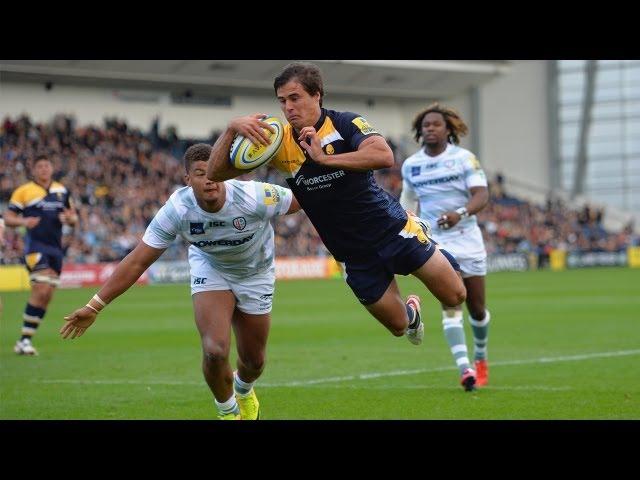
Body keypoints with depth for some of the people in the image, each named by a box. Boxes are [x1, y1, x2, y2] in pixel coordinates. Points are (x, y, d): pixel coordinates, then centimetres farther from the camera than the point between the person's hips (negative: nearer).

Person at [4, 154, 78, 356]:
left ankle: (25, 340, 11)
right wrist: (23, 221, -21)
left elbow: (73, 217, 20)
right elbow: (8, 218, 0)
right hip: (35, 246, -5)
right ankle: (24, 340, -12)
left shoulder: (62, 191, 14)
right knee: (41, 291, -18)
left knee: (47, 296, 2)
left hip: (56, 248, 5)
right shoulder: (23, 191, 1)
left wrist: (70, 218, -4)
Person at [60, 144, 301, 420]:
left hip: (255, 274, 1)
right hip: (210, 268, -1)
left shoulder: (253, 197, -36)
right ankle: (228, 412, 12)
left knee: (254, 361, 11)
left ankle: (243, 390, 52)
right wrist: (94, 306, -25)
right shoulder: (177, 210, -31)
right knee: (215, 351, -21)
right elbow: (137, 262, -25)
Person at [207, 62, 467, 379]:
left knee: (454, 296, -1)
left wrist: (325, 158, -38)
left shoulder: (346, 124, -16)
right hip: (354, 255, 3)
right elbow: (215, 173, -11)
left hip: (392, 229, -2)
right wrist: (232, 129, -28)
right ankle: (411, 312, 44)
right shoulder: (277, 142, -8)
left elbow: (384, 156, -36)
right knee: (397, 325, 7)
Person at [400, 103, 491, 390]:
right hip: (436, 244, 1)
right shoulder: (410, 166, 5)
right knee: (451, 308, -15)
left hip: (467, 240, -1)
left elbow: (482, 196, -15)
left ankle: (480, 358, 34)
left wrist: (460, 213, -34)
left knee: (477, 309, 8)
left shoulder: (464, 158, -5)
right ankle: (464, 368, -22)